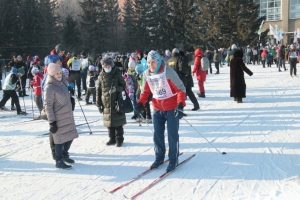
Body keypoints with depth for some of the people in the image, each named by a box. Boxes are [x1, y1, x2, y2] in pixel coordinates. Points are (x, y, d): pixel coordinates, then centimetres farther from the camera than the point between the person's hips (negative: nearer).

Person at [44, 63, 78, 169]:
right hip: (58, 119, -8)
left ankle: (64, 155, 36)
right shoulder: (49, 88, -15)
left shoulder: (61, 84, 10)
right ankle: (59, 161, 16)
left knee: (70, 136, 16)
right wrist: (52, 122, -19)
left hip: (68, 117, 8)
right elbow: (48, 106, -17)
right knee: (60, 140, 1)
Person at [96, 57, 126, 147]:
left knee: (118, 123, 1)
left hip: (117, 102, -3)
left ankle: (119, 139, 12)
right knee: (109, 122, 10)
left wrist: (116, 88, -21)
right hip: (106, 103, 3)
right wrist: (98, 103, 4)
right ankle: (112, 139, 23)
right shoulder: (101, 76, 5)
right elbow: (98, 90, 7)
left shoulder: (117, 74, -2)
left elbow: (123, 86, 0)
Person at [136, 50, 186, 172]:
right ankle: (159, 157, 28)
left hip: (172, 108, -5)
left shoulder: (168, 72, -19)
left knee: (172, 134, 1)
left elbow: (181, 89, -15)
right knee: (157, 134, 12)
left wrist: (180, 104, -26)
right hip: (157, 109, 5)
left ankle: (173, 160, 15)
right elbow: (145, 91, 9)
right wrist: (141, 103, -6)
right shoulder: (146, 74, -4)